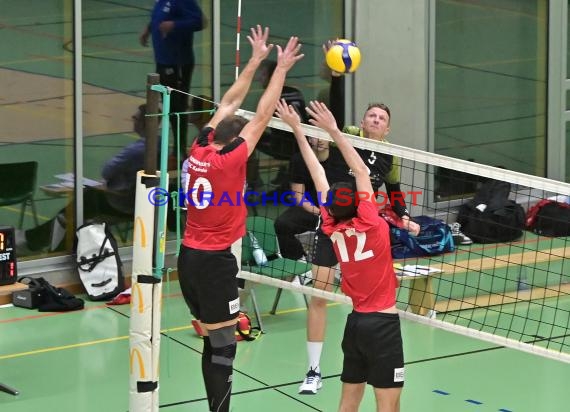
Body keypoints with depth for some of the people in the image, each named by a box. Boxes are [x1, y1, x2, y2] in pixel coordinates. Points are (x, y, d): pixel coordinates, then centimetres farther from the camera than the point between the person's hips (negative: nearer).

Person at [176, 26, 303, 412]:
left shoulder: (199, 150, 2)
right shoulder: (229, 159, -15)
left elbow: (230, 103, 11)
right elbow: (262, 117, -10)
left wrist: (256, 59, 15)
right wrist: (281, 69, -4)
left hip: (188, 257, 8)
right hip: (214, 262, -8)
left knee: (212, 343, 14)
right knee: (223, 348, -3)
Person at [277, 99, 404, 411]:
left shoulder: (332, 229, -1)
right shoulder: (369, 223, -12)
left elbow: (318, 175, 4)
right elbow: (360, 170, -10)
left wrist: (297, 129, 5)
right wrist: (333, 130, -8)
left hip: (356, 321, 6)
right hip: (383, 323, -6)